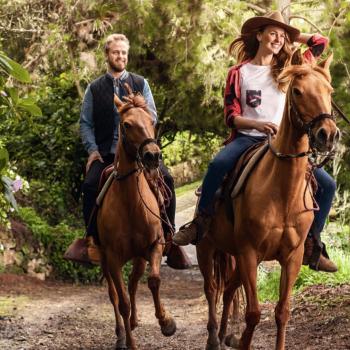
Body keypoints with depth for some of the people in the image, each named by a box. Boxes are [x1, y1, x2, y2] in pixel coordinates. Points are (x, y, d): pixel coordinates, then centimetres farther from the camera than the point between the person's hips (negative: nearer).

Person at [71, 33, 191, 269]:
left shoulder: (140, 84, 13)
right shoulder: (95, 89, 12)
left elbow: (152, 117, 7)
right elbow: (86, 123, 10)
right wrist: (92, 149, -4)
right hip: (106, 152, 0)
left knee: (166, 179, -24)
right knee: (90, 185, -27)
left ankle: (169, 238, -16)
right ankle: (93, 239, -12)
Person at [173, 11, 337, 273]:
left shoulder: (289, 69, 13)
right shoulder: (239, 73, 6)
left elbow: (321, 42, 18)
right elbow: (231, 117, 2)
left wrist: (291, 37, 15)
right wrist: (259, 124, -16)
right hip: (246, 139, -3)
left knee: (326, 184, -14)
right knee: (218, 165, -36)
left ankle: (312, 246, -3)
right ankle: (200, 223, -24)